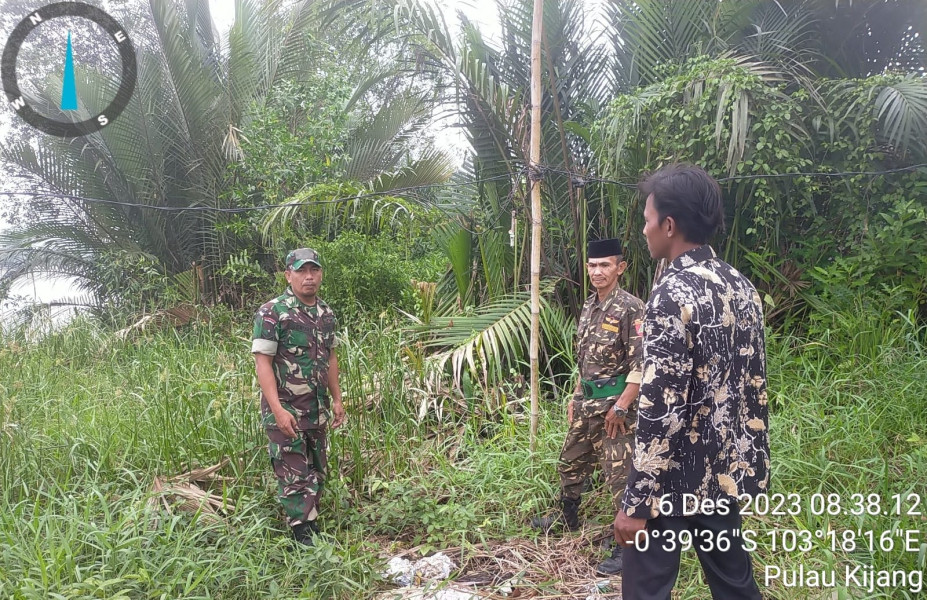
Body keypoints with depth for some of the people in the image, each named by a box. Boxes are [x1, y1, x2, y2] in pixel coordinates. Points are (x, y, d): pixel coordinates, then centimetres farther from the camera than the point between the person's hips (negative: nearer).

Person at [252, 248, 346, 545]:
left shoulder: (326, 313, 8)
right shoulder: (272, 313, -14)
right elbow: (262, 362, -17)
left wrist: (336, 399, 13)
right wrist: (278, 410, -23)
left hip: (318, 410, 7)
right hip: (286, 411, -7)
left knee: (316, 471, 16)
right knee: (294, 475, -2)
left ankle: (312, 522, 31)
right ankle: (303, 535, 7)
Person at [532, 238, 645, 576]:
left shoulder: (631, 309, -15)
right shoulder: (588, 308, 11)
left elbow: (641, 365, -19)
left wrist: (621, 407, -22)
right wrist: (575, 398, 18)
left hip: (616, 402, -9)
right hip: (588, 402, 9)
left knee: (620, 474, -4)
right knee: (571, 462, 21)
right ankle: (567, 518, 43)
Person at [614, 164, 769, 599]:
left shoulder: (672, 295, -21)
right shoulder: (741, 287, 4)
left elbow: (661, 410, -23)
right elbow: (754, 385, 10)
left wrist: (637, 501, -18)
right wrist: (750, 460, 20)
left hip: (675, 477, -8)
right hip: (726, 469, 8)